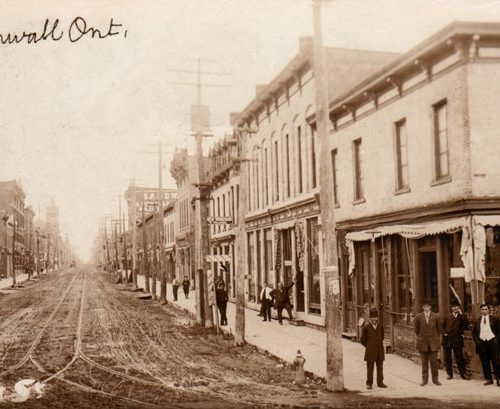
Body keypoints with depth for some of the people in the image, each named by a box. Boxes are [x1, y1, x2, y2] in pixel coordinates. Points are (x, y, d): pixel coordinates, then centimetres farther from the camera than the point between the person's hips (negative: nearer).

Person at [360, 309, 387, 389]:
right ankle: (369, 383, 8)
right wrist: (368, 347, 5)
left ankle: (380, 382, 16)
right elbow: (363, 340, 2)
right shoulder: (366, 327, -4)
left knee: (380, 367, 7)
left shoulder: (380, 327, 6)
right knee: (370, 367, 1)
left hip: (380, 350, 3)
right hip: (370, 351, -3)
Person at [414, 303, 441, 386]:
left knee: (434, 361, 1)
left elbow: (438, 329, 9)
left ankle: (435, 379, 10)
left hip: (433, 341, 0)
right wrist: (421, 338, 9)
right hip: (423, 342, 0)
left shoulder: (435, 317, 1)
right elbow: (417, 330, 11)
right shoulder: (418, 317, 1)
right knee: (424, 362, 5)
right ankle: (424, 380, 11)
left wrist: (436, 338, 9)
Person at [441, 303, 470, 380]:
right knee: (447, 358, 5)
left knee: (459, 357, -4)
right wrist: (444, 333, -4)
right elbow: (442, 326, 12)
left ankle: (463, 374, 3)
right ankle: (449, 374, 13)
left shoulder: (461, 317, 8)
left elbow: (466, 324, -10)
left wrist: (461, 314, -11)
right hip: (447, 339, 2)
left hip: (457, 340, -2)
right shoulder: (447, 317, 14)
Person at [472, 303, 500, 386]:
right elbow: (474, 332, 15)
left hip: (492, 342, -3)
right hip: (482, 343, 3)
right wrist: (476, 341, 2)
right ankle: (488, 379, 11)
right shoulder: (477, 321, 12)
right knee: (485, 362, 4)